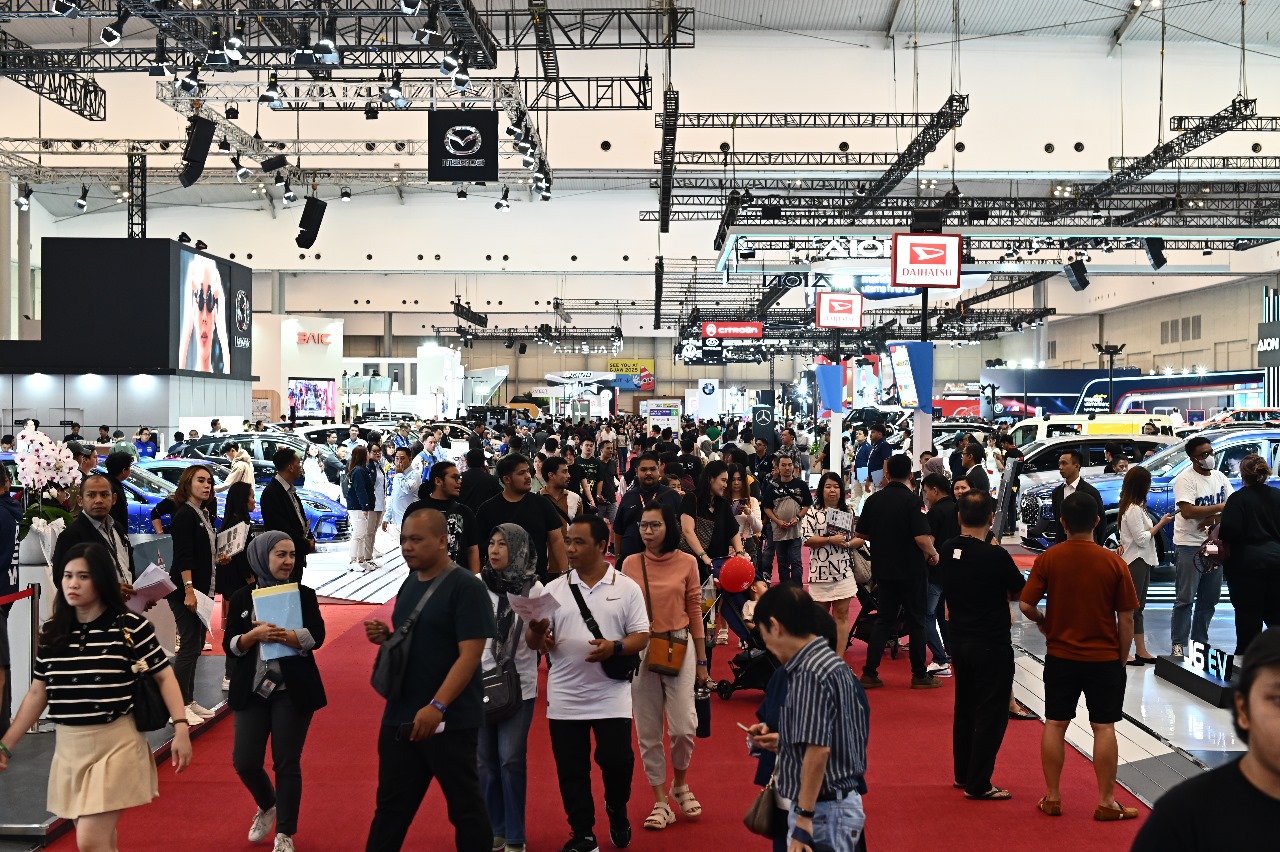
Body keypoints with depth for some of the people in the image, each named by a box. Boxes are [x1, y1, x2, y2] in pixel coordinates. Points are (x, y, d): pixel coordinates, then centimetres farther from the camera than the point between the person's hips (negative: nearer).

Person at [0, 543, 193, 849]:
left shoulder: (130, 626, -9)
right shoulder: (51, 632, 5)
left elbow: (164, 677, -4)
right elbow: (37, 693, 12)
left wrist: (181, 728, -14)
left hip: (117, 744, -5)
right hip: (69, 747, 5)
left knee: (90, 841, -12)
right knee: (99, 839, 14)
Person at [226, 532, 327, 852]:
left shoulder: (304, 595, 0)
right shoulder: (242, 597, 3)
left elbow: (316, 636, -14)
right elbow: (230, 645, -3)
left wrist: (277, 635, -25)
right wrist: (255, 635, -21)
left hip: (293, 691, -2)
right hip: (252, 691, 2)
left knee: (287, 763, 0)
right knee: (244, 761, 1)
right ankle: (266, 806, 32)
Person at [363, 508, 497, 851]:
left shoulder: (466, 587, -13)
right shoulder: (410, 583, 10)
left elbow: (470, 654, -19)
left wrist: (437, 707, -26)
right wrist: (385, 637, 0)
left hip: (450, 720, -7)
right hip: (400, 717, 7)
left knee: (465, 805, 6)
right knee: (391, 806, 13)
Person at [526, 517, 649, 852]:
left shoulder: (626, 587, 1)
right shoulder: (554, 589, 5)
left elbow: (641, 636, -1)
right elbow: (536, 643, 3)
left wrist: (616, 647, -21)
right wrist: (538, 631, -20)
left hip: (611, 695, -2)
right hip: (565, 698, 2)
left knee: (617, 760, -4)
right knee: (571, 770, 6)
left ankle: (617, 810, 27)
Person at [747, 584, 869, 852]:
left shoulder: (809, 674, -19)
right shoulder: (833, 663, 10)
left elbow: (818, 750, -26)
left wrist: (804, 818, -23)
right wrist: (781, 742, 17)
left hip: (823, 809, -10)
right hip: (843, 801, 10)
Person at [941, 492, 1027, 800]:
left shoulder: (947, 549, -2)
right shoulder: (996, 556, -21)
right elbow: (1020, 593, -8)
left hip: (959, 640, 7)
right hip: (992, 645, -7)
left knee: (964, 707, 19)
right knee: (991, 714, 3)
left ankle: (962, 774, 29)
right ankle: (978, 784, 7)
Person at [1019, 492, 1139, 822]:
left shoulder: (1047, 559, -8)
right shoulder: (1114, 563, -9)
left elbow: (1025, 604, -8)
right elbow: (1126, 619, -5)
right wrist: (1121, 658, 7)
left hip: (1060, 656, 1)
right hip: (1104, 658, -1)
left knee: (1054, 725, 10)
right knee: (1104, 728, 7)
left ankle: (1052, 798, 16)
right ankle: (1106, 803, 12)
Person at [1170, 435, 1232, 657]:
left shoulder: (1220, 477, 11)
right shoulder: (1185, 479, -11)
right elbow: (1187, 511, -22)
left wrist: (1214, 518, -13)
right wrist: (1220, 507, -17)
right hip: (1190, 545, -7)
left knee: (1210, 597, 12)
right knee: (1186, 598, -4)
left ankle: (1200, 640, 22)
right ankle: (1178, 644, 1)